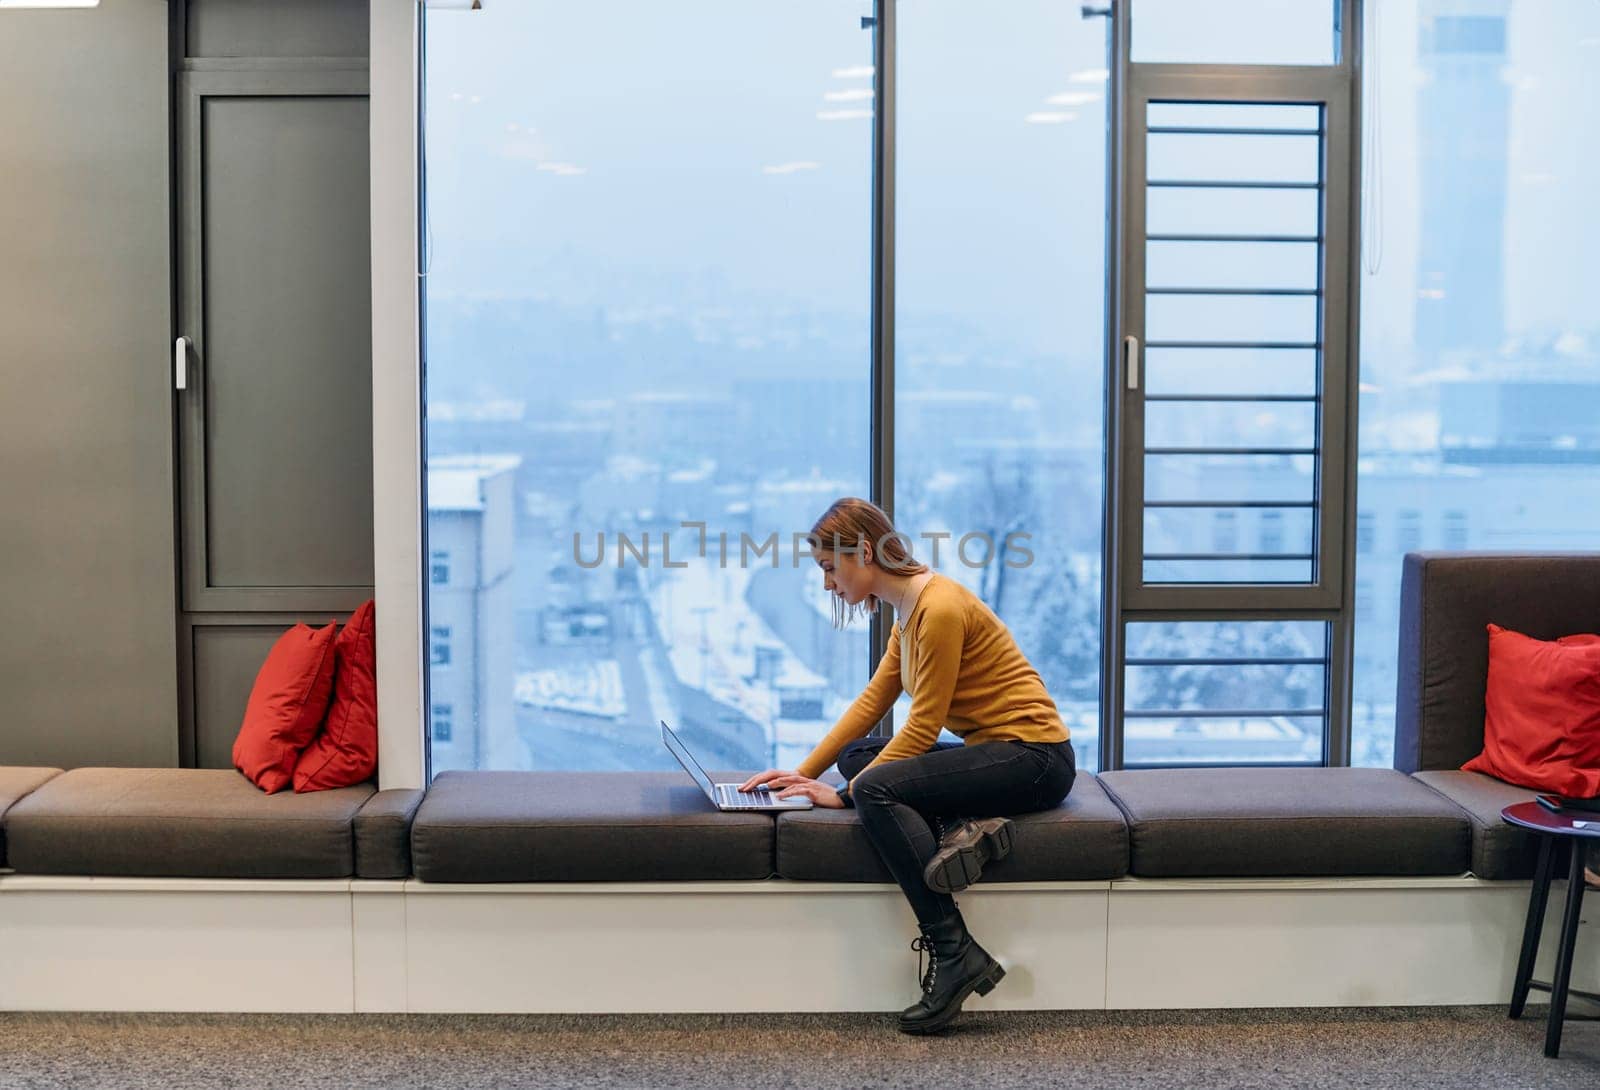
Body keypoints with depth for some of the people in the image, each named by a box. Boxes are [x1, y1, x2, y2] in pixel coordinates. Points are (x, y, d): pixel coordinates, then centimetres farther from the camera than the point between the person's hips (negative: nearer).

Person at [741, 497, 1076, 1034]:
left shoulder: (940, 608, -19)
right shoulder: (910, 608, 10)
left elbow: (923, 727, -19)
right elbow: (871, 701, 12)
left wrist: (844, 793, -14)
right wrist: (805, 772, 5)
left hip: (1034, 755, -10)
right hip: (995, 751, 10)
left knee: (876, 787, -25)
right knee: (856, 754, 8)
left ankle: (956, 955, -22)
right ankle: (956, 831, -12)